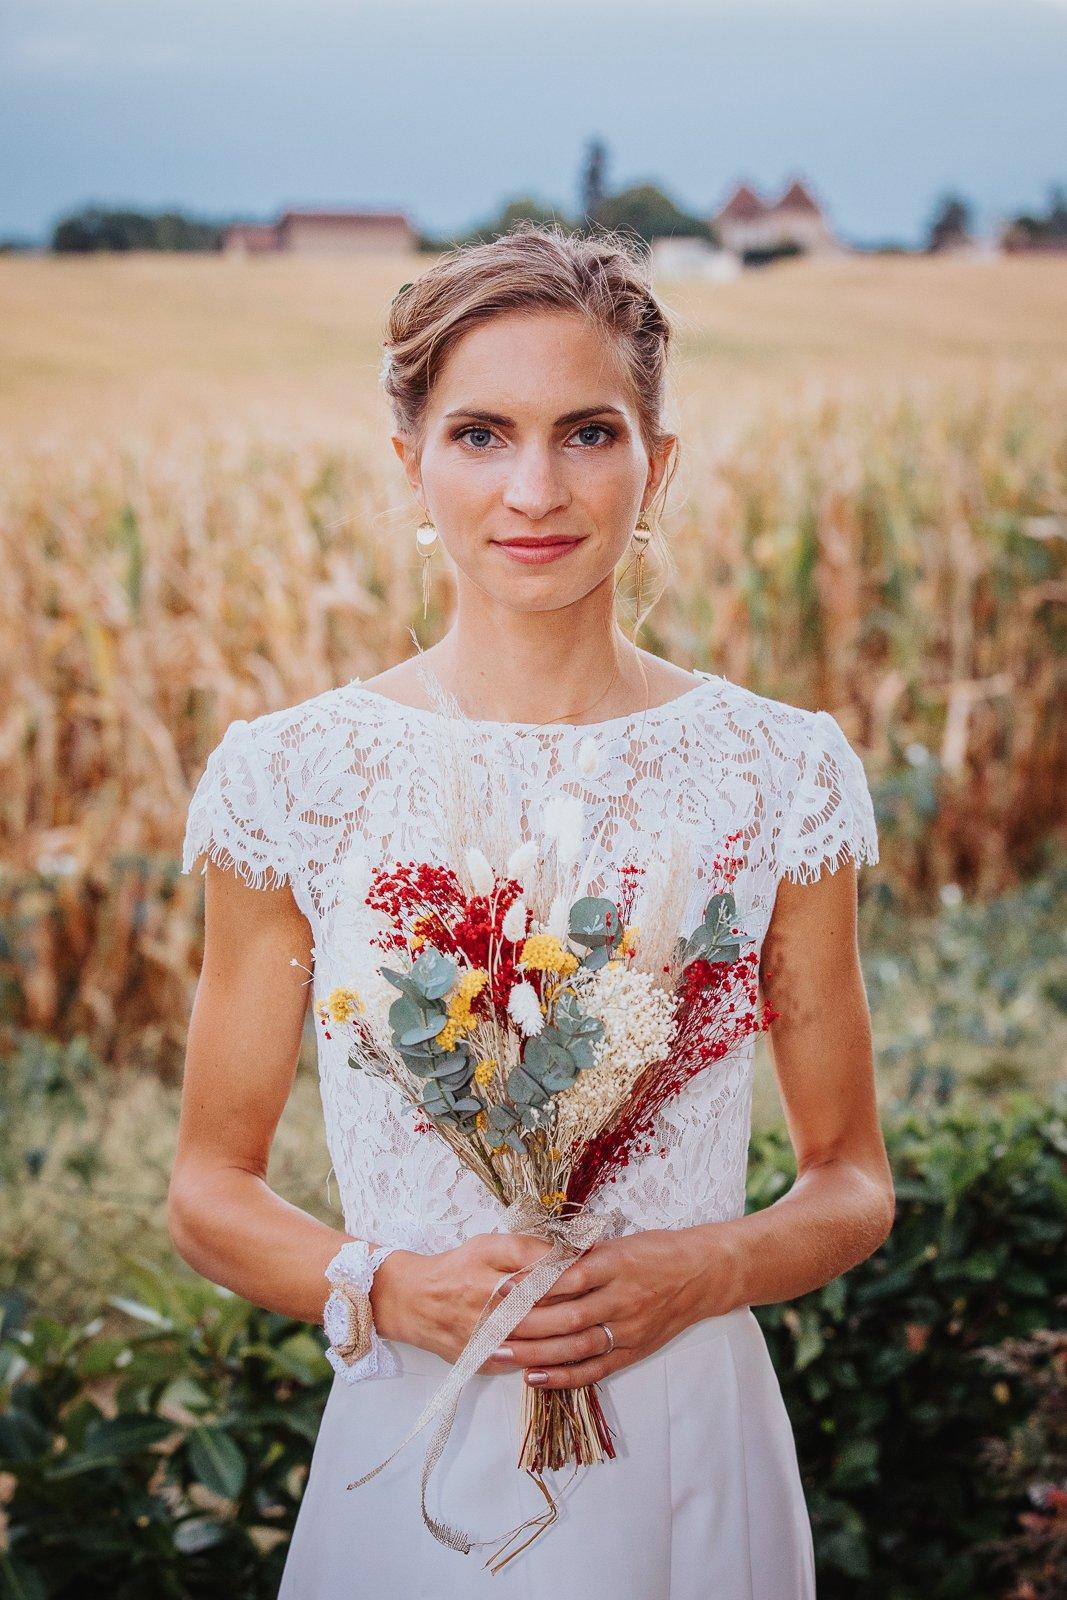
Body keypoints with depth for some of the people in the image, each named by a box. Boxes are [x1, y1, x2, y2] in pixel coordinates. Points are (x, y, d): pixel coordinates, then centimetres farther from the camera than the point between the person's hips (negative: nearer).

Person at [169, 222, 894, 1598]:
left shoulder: (780, 774, -5)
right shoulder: (294, 777, -7)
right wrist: (390, 1289, -16)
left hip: (693, 1451, 1)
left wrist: (713, 1268, -14)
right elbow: (209, 1192, 1)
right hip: (418, 1457, 0)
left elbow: (852, 1186, 4)